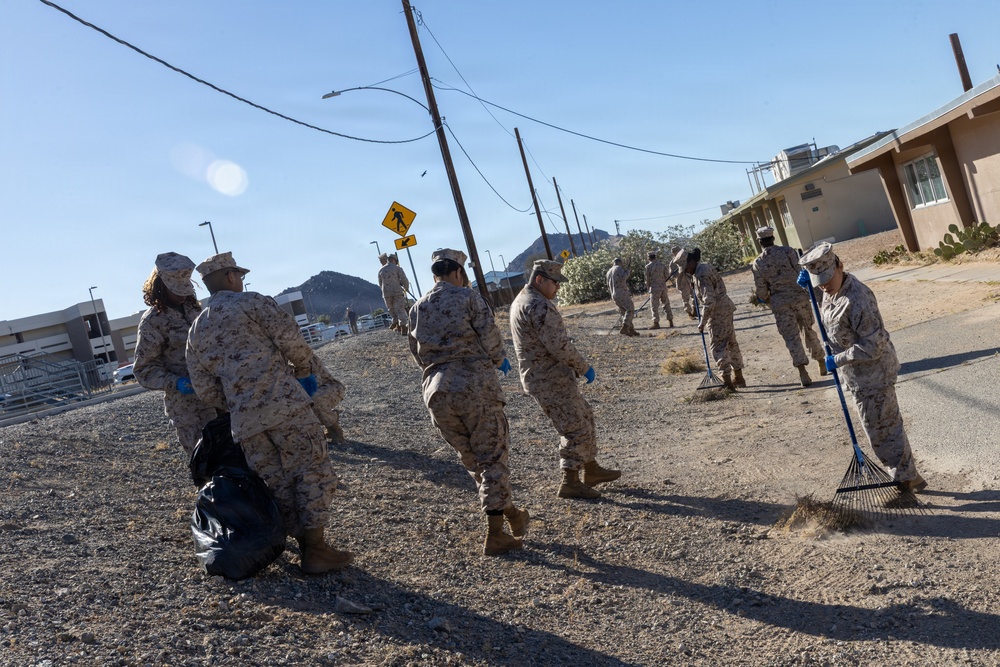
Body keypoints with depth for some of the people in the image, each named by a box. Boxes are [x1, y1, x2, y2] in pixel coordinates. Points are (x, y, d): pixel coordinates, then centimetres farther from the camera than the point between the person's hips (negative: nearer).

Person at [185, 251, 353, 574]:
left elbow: (204, 388, 18)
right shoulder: (252, 301, 2)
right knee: (313, 471, -1)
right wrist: (304, 372, 10)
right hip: (284, 402, -6)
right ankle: (316, 550, -2)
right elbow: (290, 338, -7)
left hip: (244, 422, 6)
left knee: (278, 484, 11)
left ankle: (308, 547, 15)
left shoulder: (196, 330, 20)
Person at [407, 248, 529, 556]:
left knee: (471, 458, 17)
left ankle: (511, 514, 31)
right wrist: (500, 360, 14)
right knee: (492, 456, 5)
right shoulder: (467, 297, -2)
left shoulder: (417, 308, 13)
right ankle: (495, 535, 6)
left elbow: (417, 355, 16)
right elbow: (490, 338, -7)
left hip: (436, 391, 5)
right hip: (475, 385, -5)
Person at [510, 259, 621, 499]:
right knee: (575, 428, -2)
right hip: (551, 380, -11)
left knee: (584, 416, 20)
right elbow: (558, 345, -24)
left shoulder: (519, 302, 15)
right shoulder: (540, 306, -20)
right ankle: (570, 483, 5)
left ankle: (591, 470, 28)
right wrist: (584, 367, -11)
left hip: (536, 377, 11)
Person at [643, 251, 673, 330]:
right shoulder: (662, 264, 3)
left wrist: (648, 285, 14)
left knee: (655, 306, 2)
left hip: (654, 288, -4)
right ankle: (670, 322, 14)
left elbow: (647, 279, -4)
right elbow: (667, 276, 5)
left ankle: (656, 323, 3)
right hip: (663, 287, 4)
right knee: (666, 304, 12)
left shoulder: (648, 266, -8)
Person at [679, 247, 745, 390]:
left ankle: (727, 381, -11)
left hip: (717, 312, -10)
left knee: (718, 346, -8)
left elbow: (709, 301, -25)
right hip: (725, 307, 10)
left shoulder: (701, 275, -22)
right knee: (731, 342, 16)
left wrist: (702, 322, -20)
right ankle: (738, 378, 26)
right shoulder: (705, 266, 9)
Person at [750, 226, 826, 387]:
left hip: (779, 303, -1)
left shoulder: (757, 263, -1)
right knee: (809, 330, 17)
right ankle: (822, 364, 28)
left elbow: (760, 291, 1)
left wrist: (766, 300, 21)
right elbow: (800, 270, -7)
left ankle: (803, 373, -5)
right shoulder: (787, 251, -2)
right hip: (799, 296, 1)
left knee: (792, 337, 3)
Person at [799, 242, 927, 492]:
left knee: (881, 427, 4)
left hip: (872, 375, -10)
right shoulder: (832, 289, -2)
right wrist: (807, 282, 6)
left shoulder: (857, 299, -30)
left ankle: (906, 477, 23)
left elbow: (874, 345, -29)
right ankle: (904, 473, 39)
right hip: (859, 374, 10)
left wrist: (838, 360, -23)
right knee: (886, 423, 22)